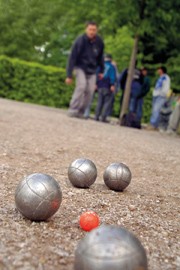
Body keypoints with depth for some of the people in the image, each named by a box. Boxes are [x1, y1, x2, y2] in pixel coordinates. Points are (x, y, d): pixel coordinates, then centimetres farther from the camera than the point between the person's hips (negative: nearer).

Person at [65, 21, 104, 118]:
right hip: (80, 67, -4)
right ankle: (73, 110, -18)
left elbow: (100, 56, 11)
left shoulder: (99, 42, -5)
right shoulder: (80, 41, -18)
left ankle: (81, 112, 2)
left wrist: (101, 70, 12)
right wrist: (69, 75, -20)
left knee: (90, 90, -6)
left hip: (92, 70, 4)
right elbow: (72, 58, -18)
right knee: (81, 86, -23)